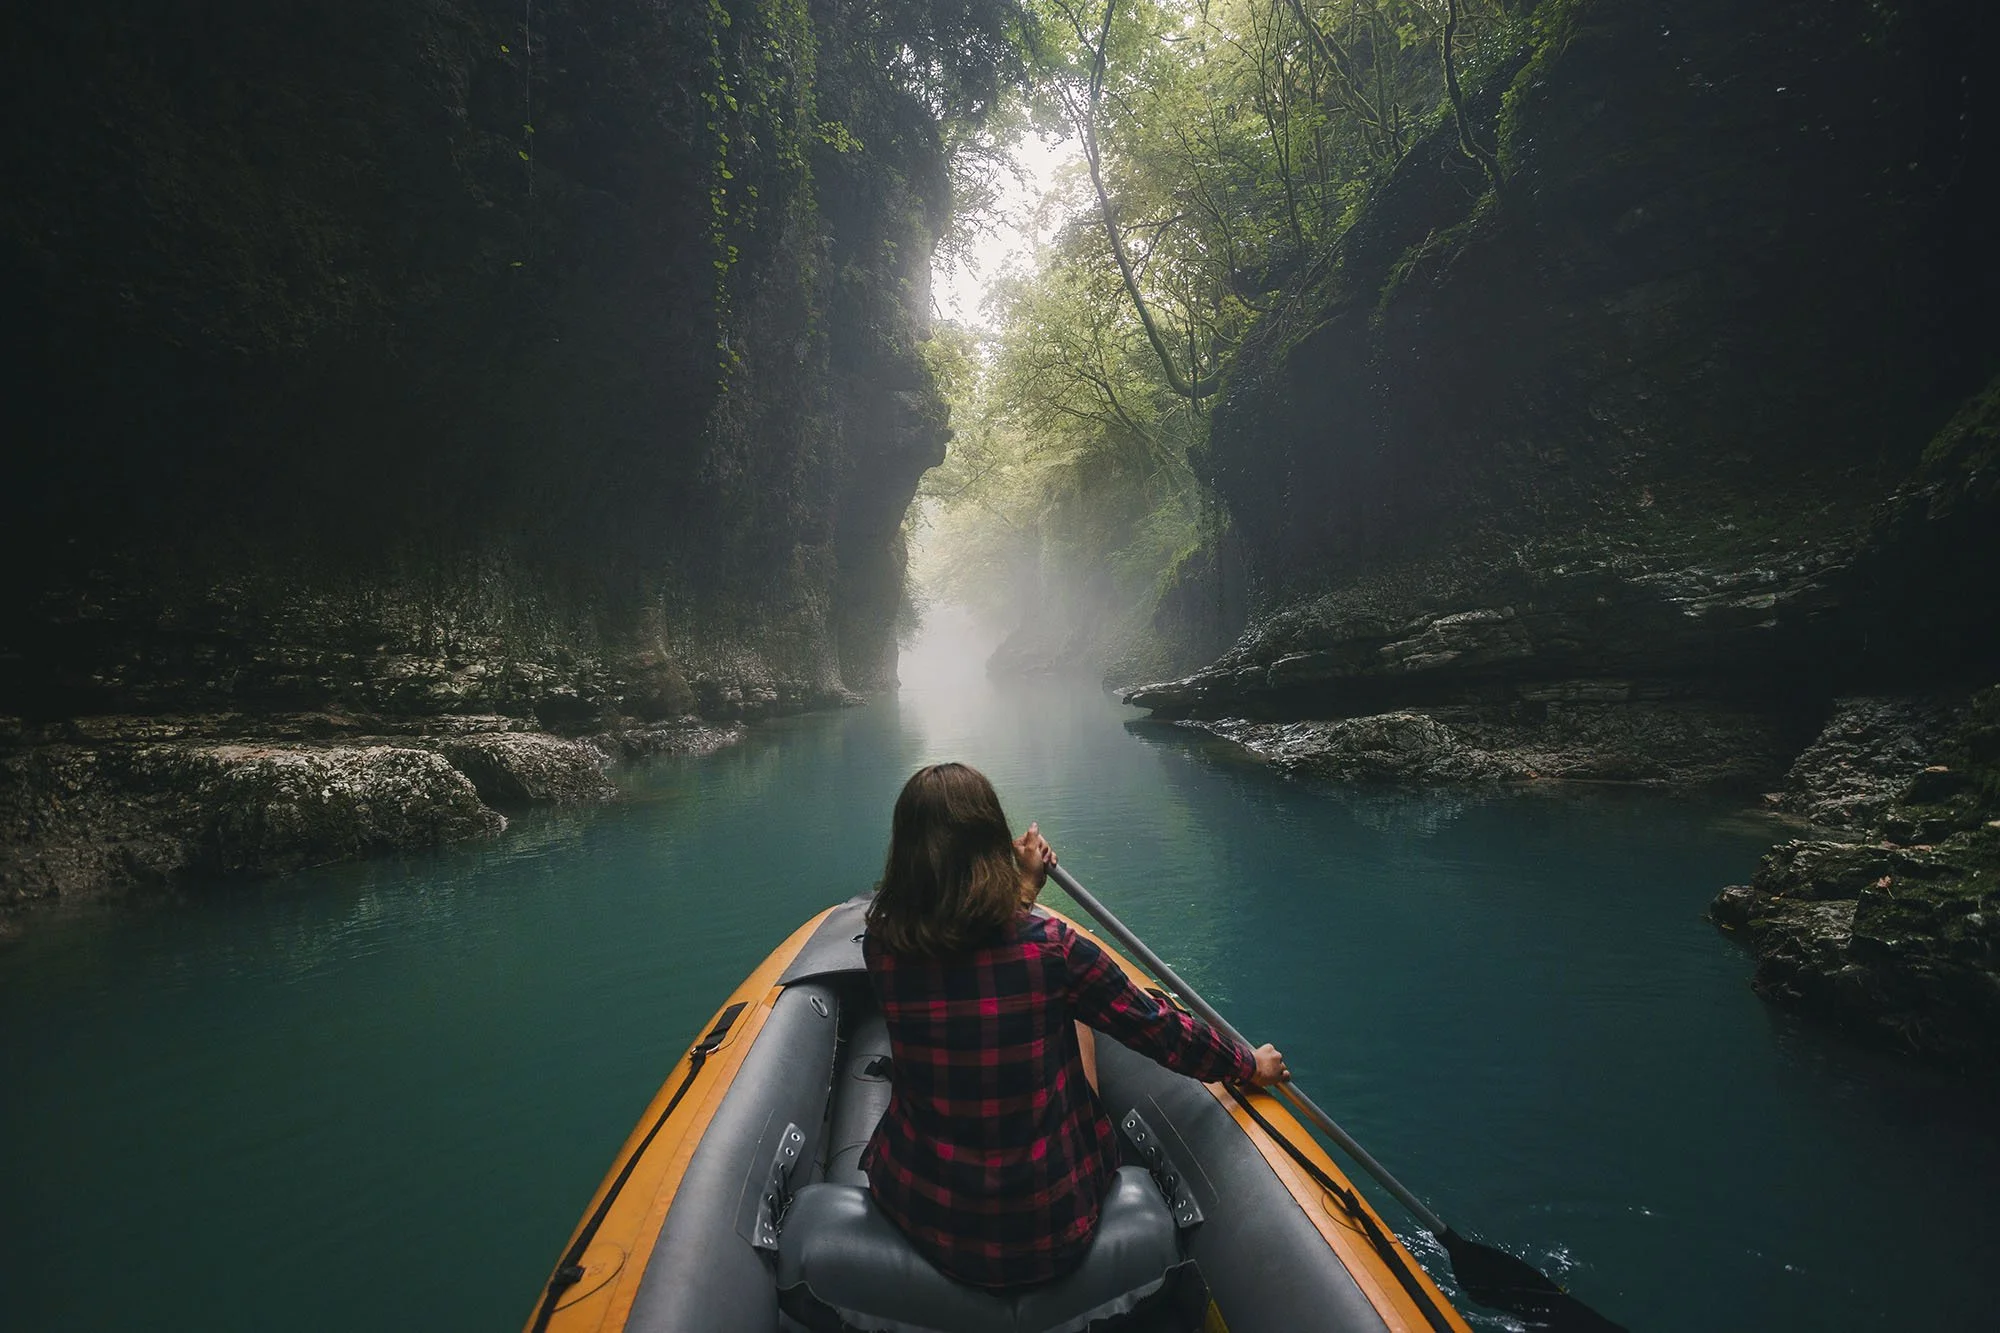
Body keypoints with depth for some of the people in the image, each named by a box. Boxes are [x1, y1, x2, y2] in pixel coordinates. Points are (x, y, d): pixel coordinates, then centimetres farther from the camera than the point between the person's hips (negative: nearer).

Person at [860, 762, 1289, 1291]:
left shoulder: (882, 946, -14)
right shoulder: (1051, 946, -21)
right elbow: (1157, 1028, -6)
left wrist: (1023, 888, 20)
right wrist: (1250, 1064, 12)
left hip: (924, 1221, 2)